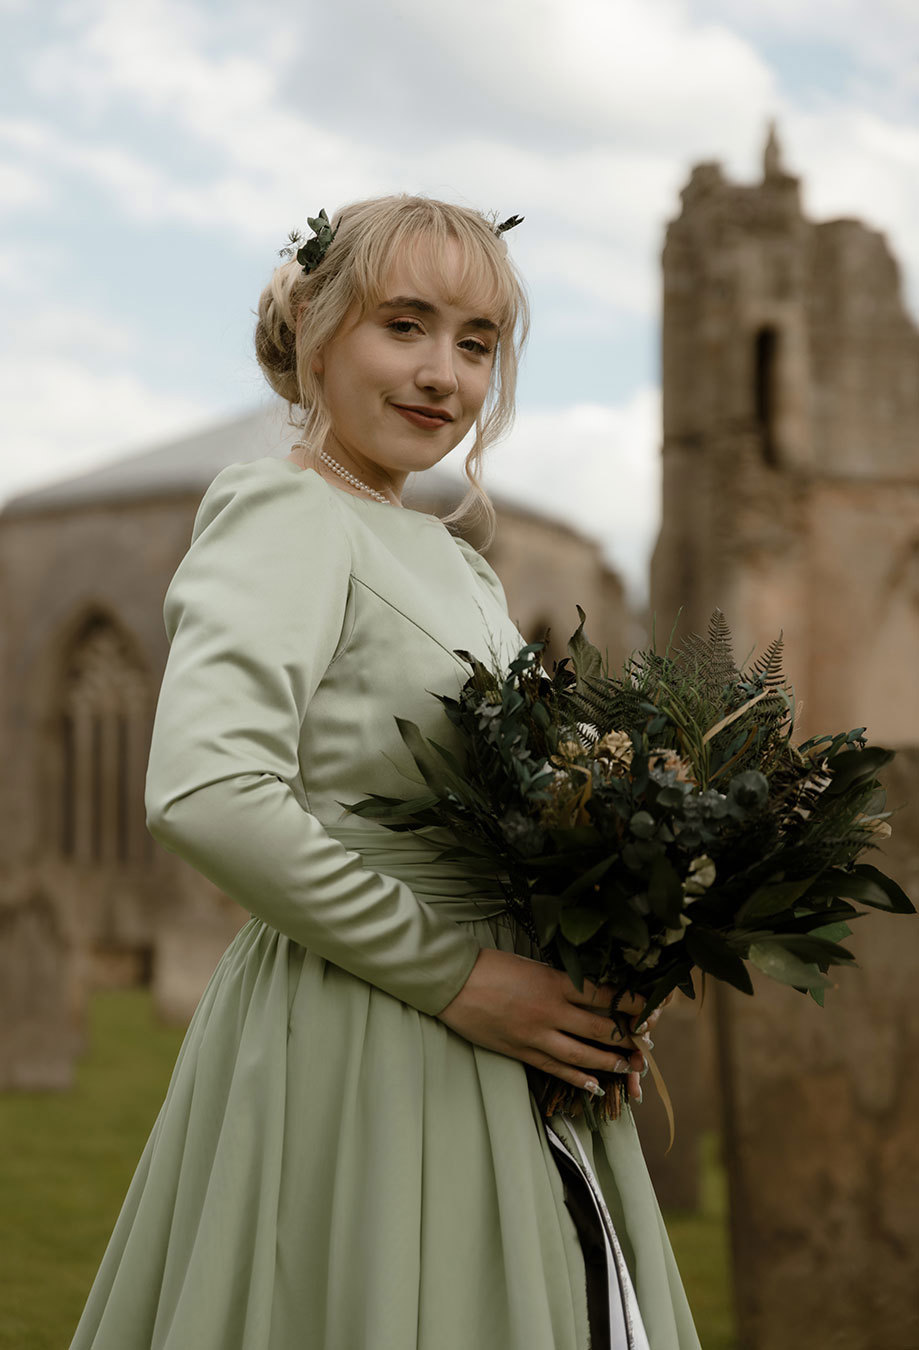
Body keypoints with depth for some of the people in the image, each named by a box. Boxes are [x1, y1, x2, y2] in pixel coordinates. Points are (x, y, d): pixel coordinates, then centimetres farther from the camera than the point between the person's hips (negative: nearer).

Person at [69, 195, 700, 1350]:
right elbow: (204, 793, -24)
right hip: (354, 1049, -8)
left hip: (512, 1072, 9)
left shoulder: (456, 565, 17)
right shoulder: (284, 513, -9)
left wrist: (590, 998, 4)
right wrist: (452, 974, -19)